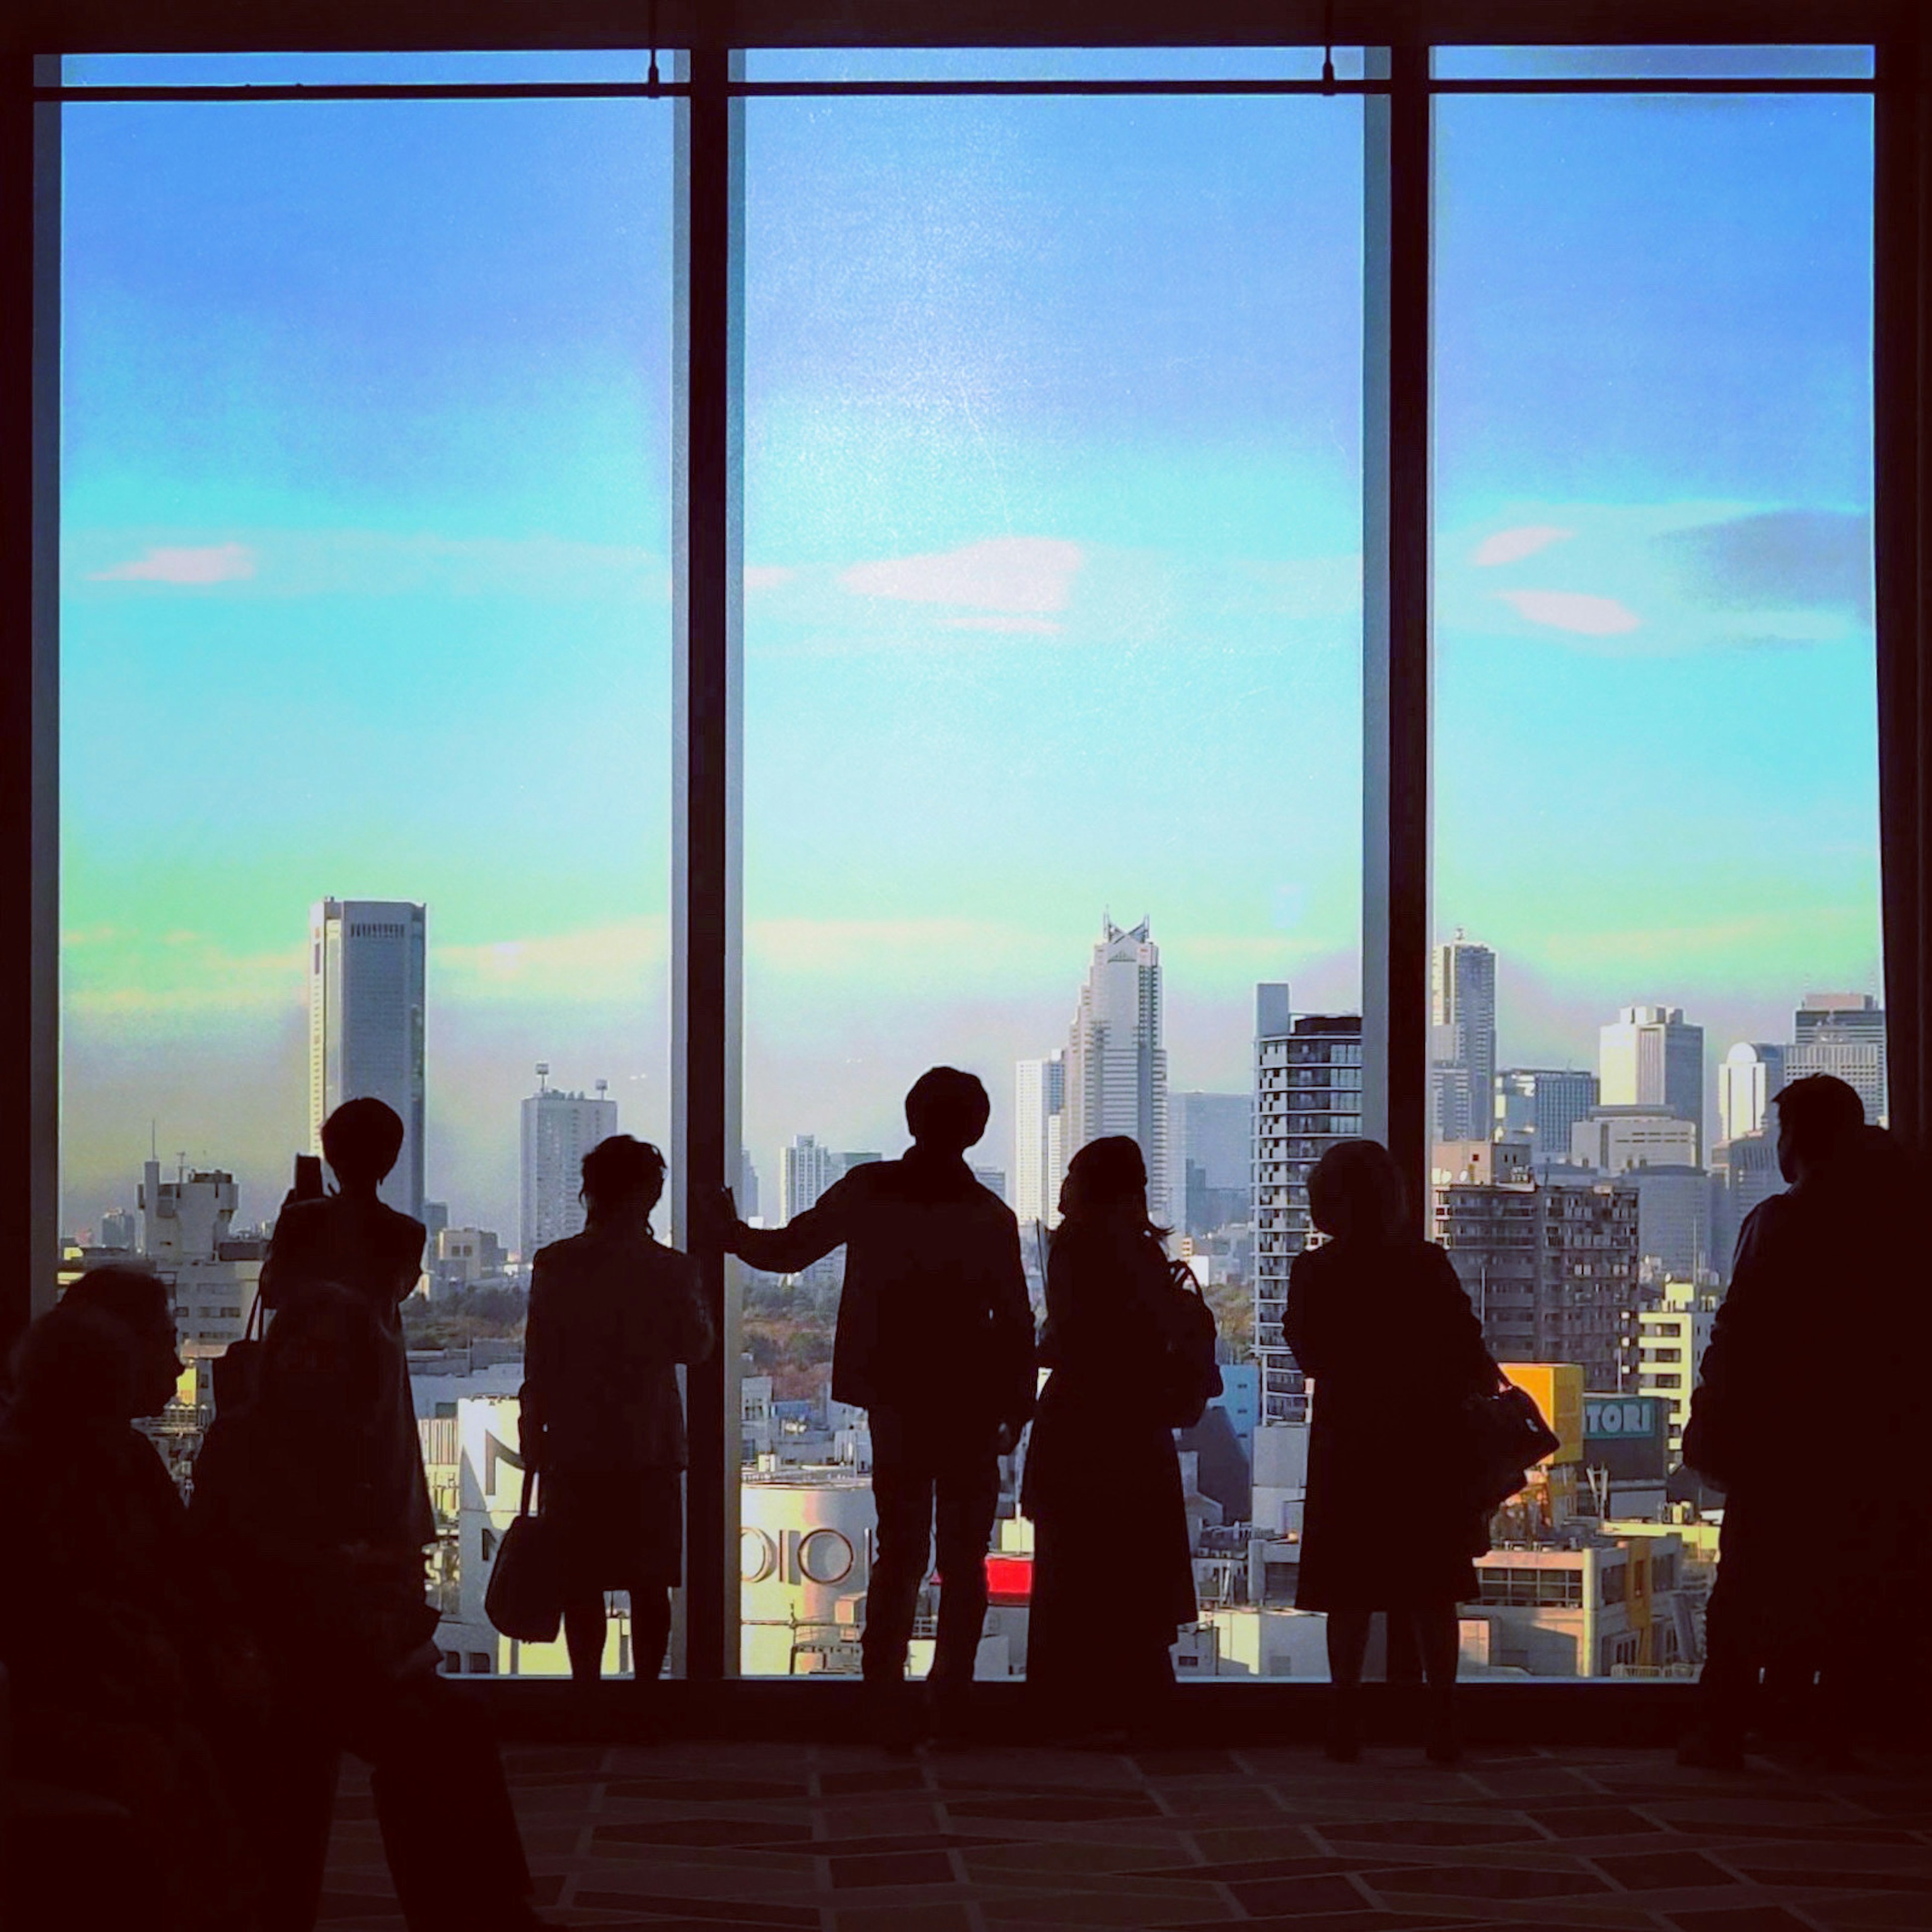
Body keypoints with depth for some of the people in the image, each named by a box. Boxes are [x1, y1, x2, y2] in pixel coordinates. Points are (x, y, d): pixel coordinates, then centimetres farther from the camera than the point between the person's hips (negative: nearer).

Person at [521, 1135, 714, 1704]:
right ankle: (646, 1686, 8)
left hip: (574, 1449, 0)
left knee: (582, 1582, 5)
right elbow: (696, 1348, 8)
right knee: (649, 1583, 7)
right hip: (650, 1448, 0)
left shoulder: (555, 1265, -5)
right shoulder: (669, 1269, -6)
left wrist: (534, 1440, 6)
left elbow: (539, 1363, -3)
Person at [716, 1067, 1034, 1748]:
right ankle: (949, 1699, 6)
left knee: (898, 1553, 9)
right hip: (970, 1409, -2)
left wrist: (730, 1232, 23)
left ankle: (887, 1700, 2)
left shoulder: (867, 1190, -5)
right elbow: (1015, 1325, -6)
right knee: (963, 1560, 9)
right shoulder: (989, 1216, -9)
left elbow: (786, 1250, 3)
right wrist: (1016, 1408, 6)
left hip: (895, 1403, 2)